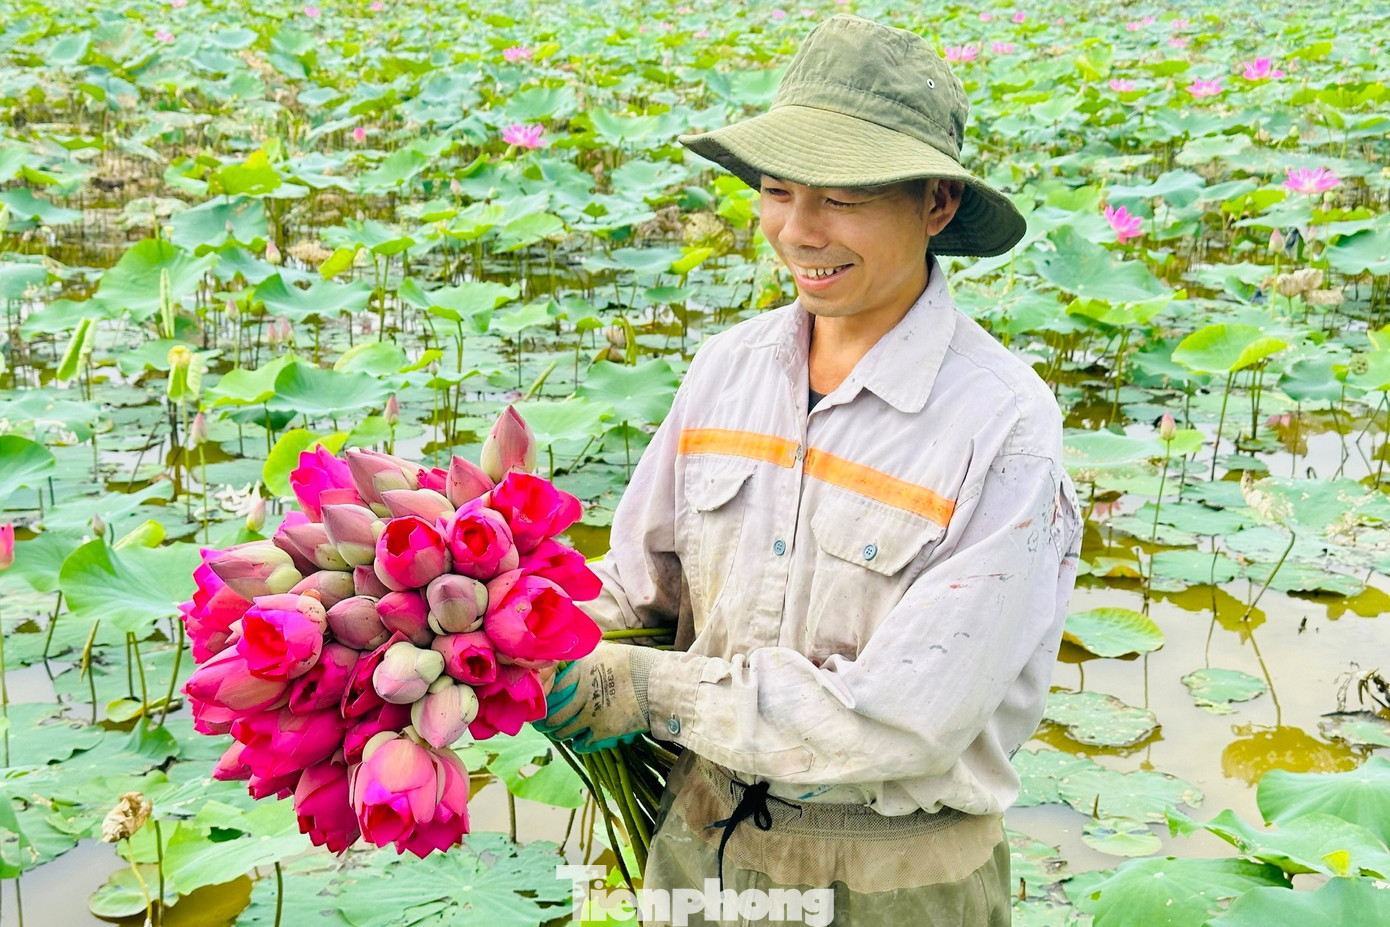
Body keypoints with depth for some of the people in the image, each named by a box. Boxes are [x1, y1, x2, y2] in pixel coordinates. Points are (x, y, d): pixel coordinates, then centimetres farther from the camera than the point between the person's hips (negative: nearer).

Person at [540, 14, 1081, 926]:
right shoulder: (730, 365, -3)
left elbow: (906, 714, -24)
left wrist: (652, 691, -21)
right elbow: (640, 584, 5)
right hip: (701, 845, 5)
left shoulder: (1004, 429, -21)